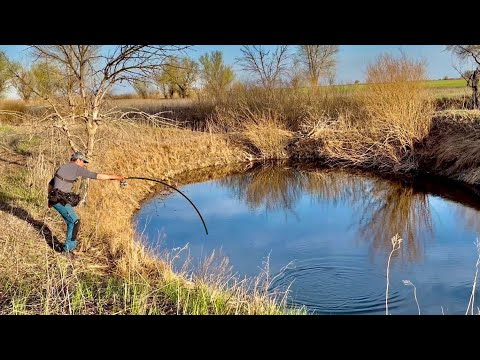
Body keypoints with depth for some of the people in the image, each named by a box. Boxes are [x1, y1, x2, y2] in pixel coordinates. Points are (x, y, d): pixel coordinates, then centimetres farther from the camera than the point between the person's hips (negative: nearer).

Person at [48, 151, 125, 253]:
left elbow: (50, 184, 25)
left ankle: (69, 246, 21)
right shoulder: (77, 168, -7)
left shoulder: (62, 167, 19)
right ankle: (68, 247, -1)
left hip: (54, 199, 9)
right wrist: (114, 177, -5)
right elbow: (96, 176, -9)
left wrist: (50, 198, 32)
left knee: (71, 222, 15)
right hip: (61, 201, -9)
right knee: (75, 221, -3)